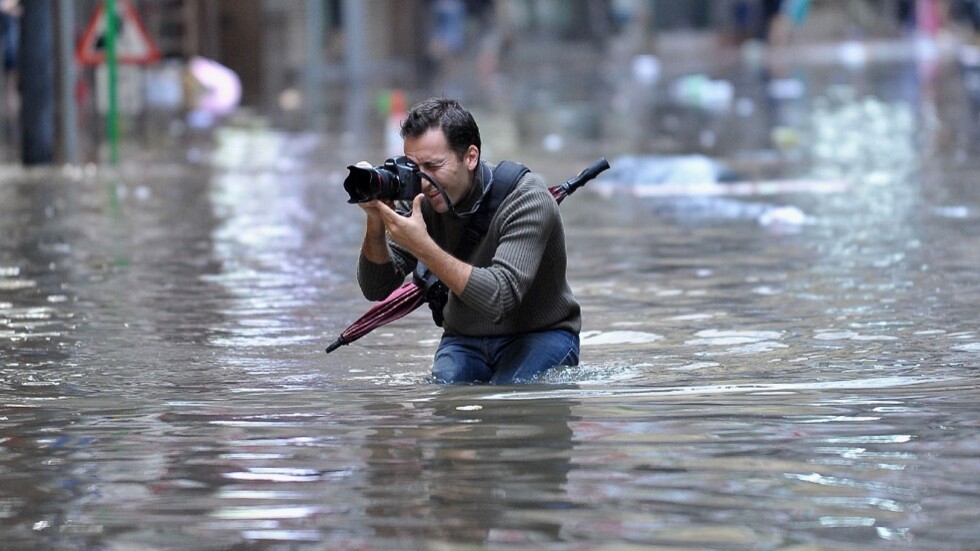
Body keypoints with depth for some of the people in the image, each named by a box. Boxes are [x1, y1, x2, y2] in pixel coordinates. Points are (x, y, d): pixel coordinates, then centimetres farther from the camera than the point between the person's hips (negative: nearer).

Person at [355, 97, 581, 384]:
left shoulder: (527, 198, -22)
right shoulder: (424, 201, -7)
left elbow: (499, 298, -35)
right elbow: (375, 289, -7)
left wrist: (423, 247, -39)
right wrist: (376, 223, -25)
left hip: (539, 336, -3)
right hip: (464, 341, 3)